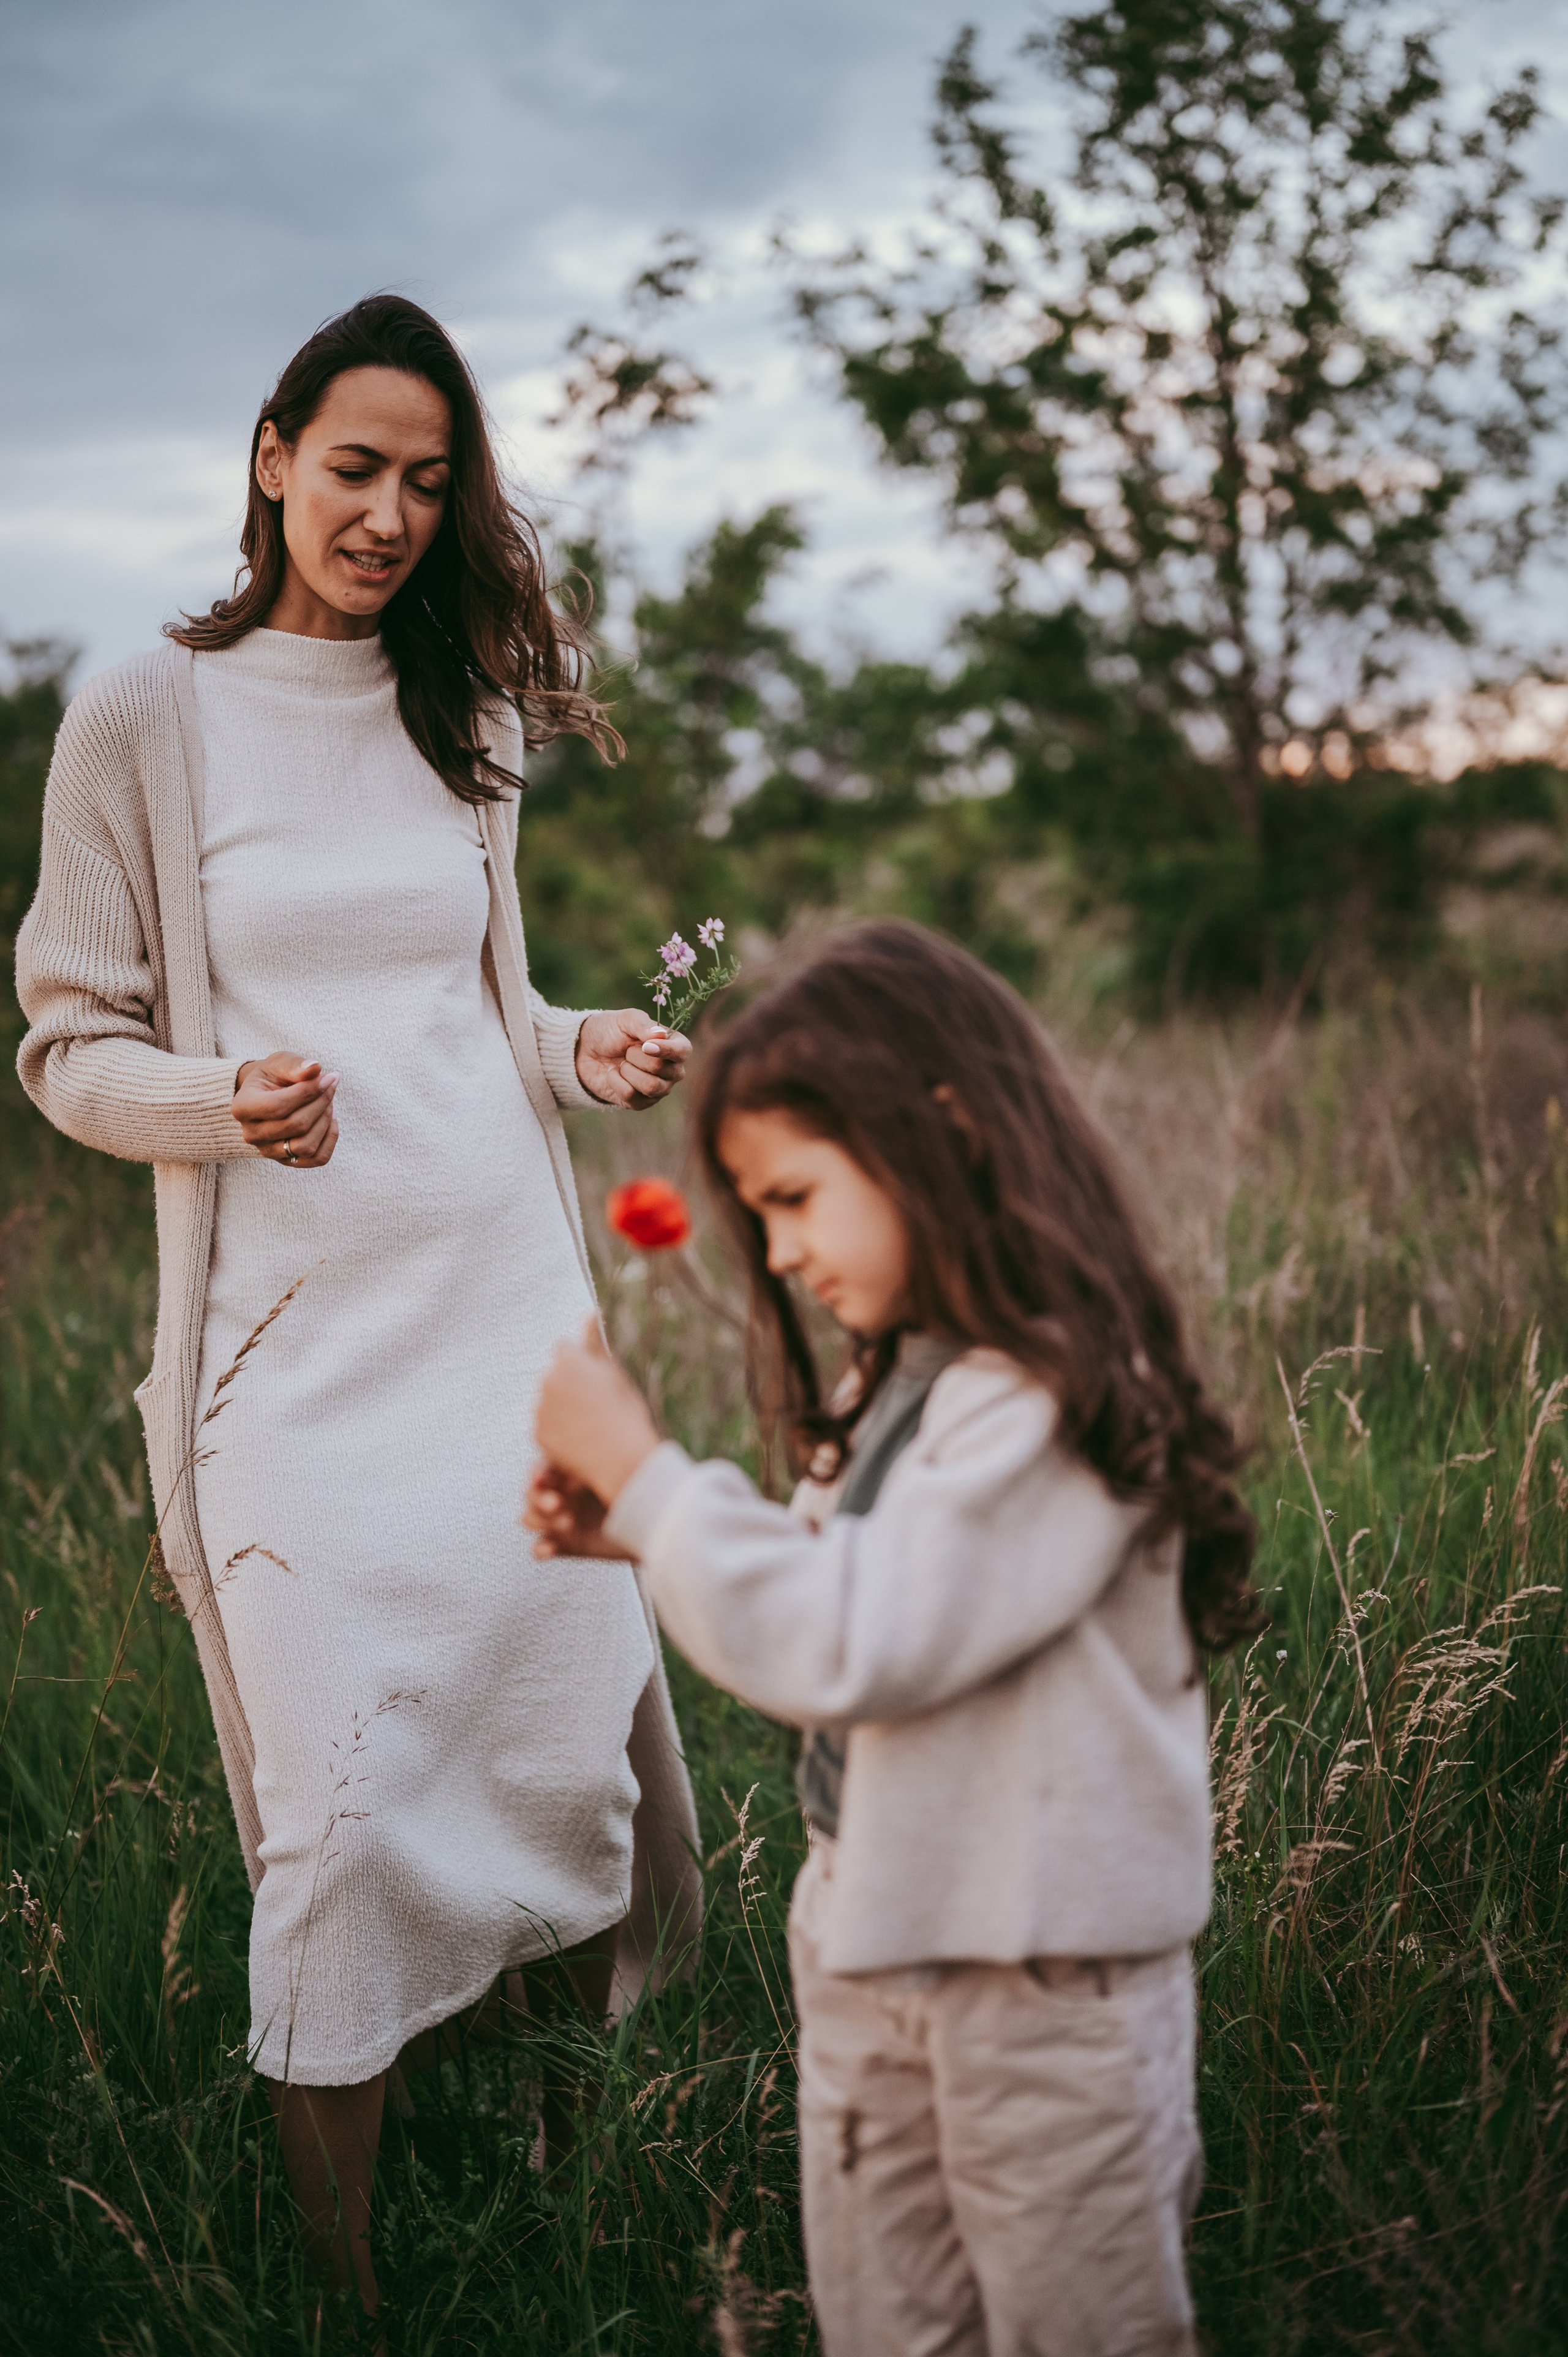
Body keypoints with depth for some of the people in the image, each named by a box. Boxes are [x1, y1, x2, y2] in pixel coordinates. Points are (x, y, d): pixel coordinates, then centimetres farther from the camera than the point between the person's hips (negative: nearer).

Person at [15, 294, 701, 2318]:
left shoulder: (459, 719, 14)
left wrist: (576, 1049, 2)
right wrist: (225, 1102, -18)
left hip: (508, 1299, 5)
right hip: (297, 1336, -4)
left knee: (569, 1749, 6)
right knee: (346, 1813, -4)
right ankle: (340, 2263, 15)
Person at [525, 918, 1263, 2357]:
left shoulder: (1055, 1398, -23)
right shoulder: (909, 1373, 5)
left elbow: (846, 1645, -27)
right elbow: (836, 1590, 13)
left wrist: (644, 1470, -20)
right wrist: (640, 1536, 0)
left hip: (1047, 1977, -8)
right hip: (871, 1944, 9)